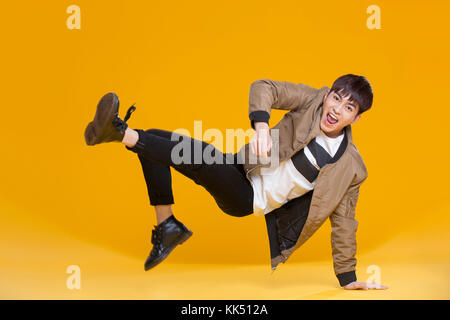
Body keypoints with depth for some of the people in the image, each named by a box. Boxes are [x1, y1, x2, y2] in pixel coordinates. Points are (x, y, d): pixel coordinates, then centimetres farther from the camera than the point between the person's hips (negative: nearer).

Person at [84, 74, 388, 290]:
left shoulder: (352, 168, -3)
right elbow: (264, 88, -8)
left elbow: (343, 221, 5)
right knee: (155, 138, -5)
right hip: (241, 171, 4)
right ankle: (167, 225, -3)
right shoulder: (313, 99, 0)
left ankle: (123, 133, -39)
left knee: (197, 155, -33)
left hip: (252, 201, -4)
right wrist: (261, 126, -29)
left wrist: (348, 278, 7)